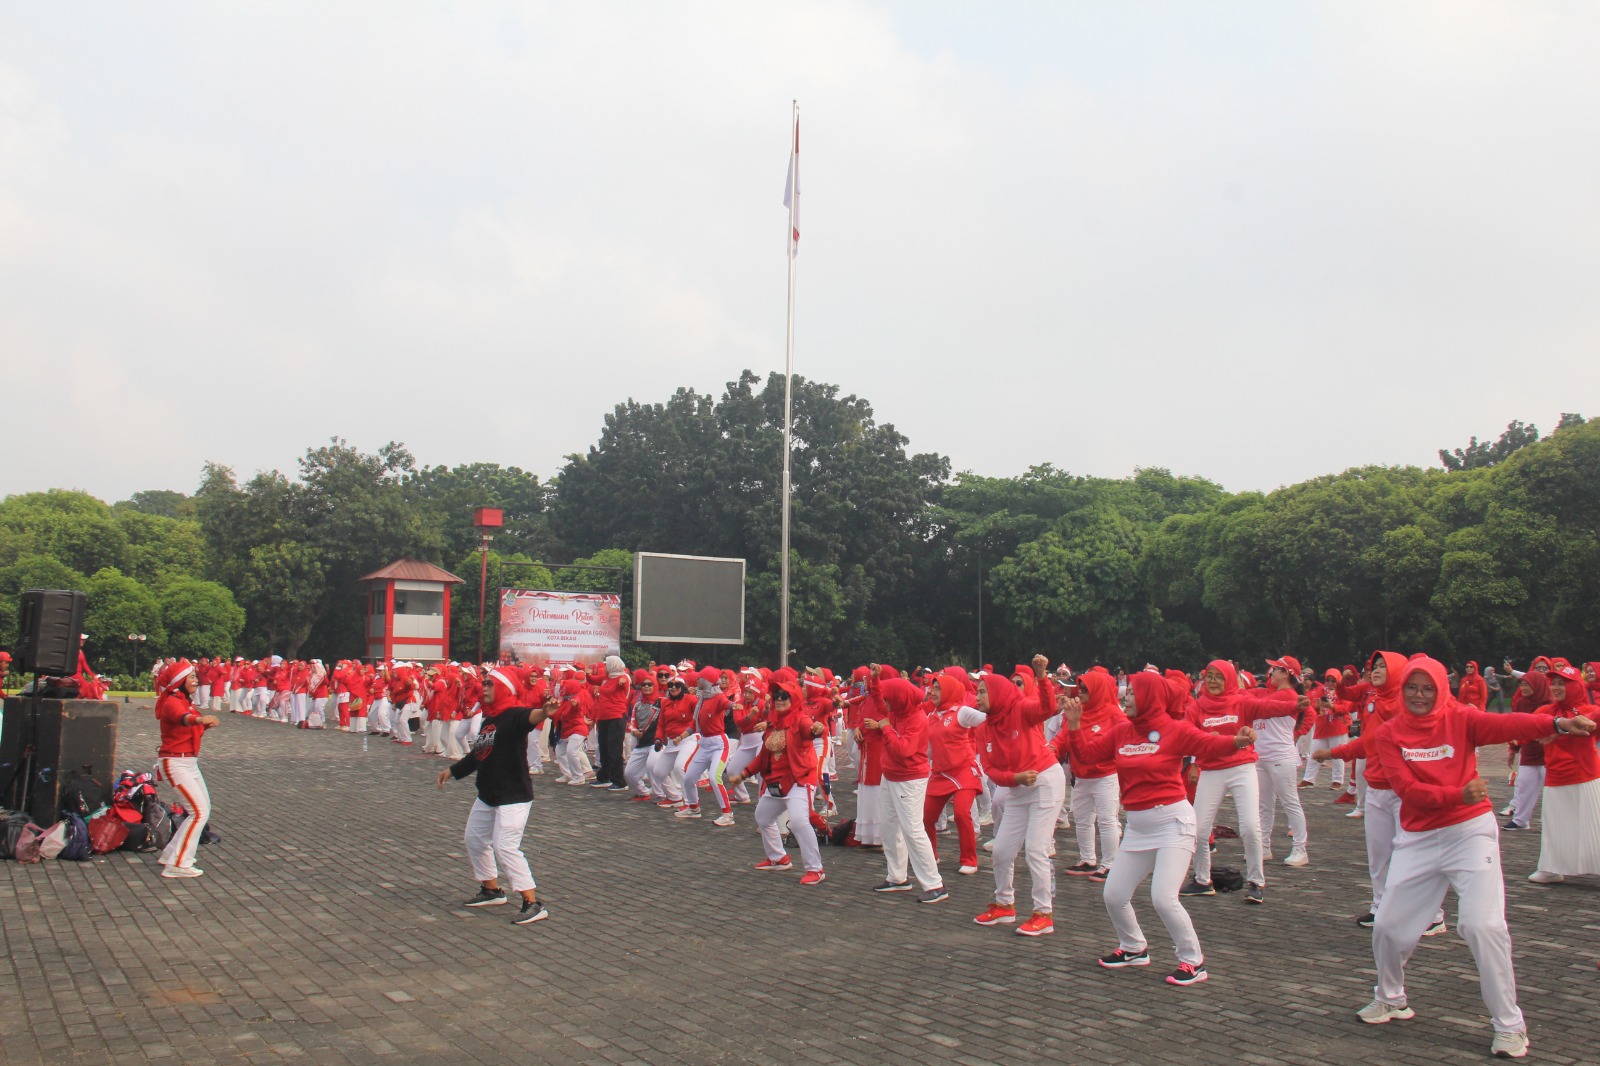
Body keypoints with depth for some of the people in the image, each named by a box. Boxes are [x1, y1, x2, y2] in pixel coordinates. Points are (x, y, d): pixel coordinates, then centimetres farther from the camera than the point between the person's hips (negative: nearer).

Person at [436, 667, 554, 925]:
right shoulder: (488, 720, 10)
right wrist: (451, 771, 28)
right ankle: (492, 891, 38)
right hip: (487, 795, 10)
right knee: (475, 839, 22)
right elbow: (477, 754, 23)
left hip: (513, 796, -10)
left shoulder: (514, 715, -17)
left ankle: (533, 904, -14)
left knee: (506, 848, -18)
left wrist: (543, 713, -65)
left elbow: (529, 717, -42)